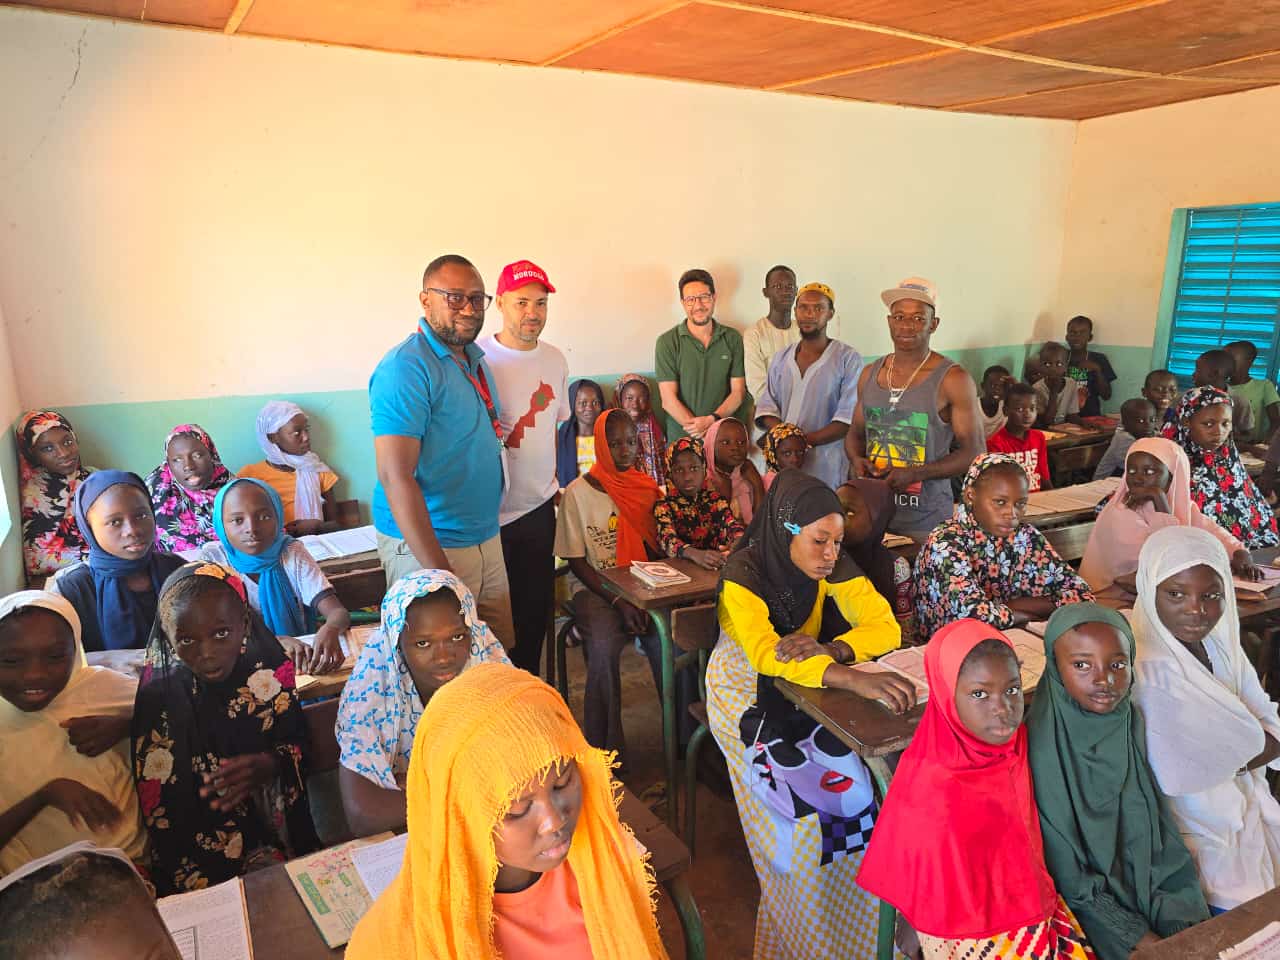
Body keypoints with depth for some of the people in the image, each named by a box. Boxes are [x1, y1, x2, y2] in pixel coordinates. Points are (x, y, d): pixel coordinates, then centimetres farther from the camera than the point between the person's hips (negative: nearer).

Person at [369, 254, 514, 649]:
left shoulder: (475, 359, 10)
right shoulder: (406, 368, -17)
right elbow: (395, 477, -23)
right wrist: (439, 572, -26)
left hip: (486, 539, 8)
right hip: (427, 546, -8)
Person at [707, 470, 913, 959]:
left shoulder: (831, 565, -12)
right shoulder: (744, 574, -26)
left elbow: (885, 626, -16)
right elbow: (765, 654, -40)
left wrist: (831, 651, -36)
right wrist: (853, 679, -54)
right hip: (744, 693, -4)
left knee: (852, 782, -18)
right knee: (804, 802, -23)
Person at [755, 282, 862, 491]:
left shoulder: (848, 358, -3)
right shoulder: (780, 358, 13)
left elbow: (849, 419, -11)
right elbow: (766, 407, 10)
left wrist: (806, 440, -19)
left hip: (826, 468, -3)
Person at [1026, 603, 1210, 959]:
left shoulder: (1130, 723, -6)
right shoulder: (1041, 747, -21)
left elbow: (1163, 838, 1)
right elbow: (1070, 880, -15)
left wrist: (1191, 927, -8)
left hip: (1147, 885, 5)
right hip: (1090, 914, -5)